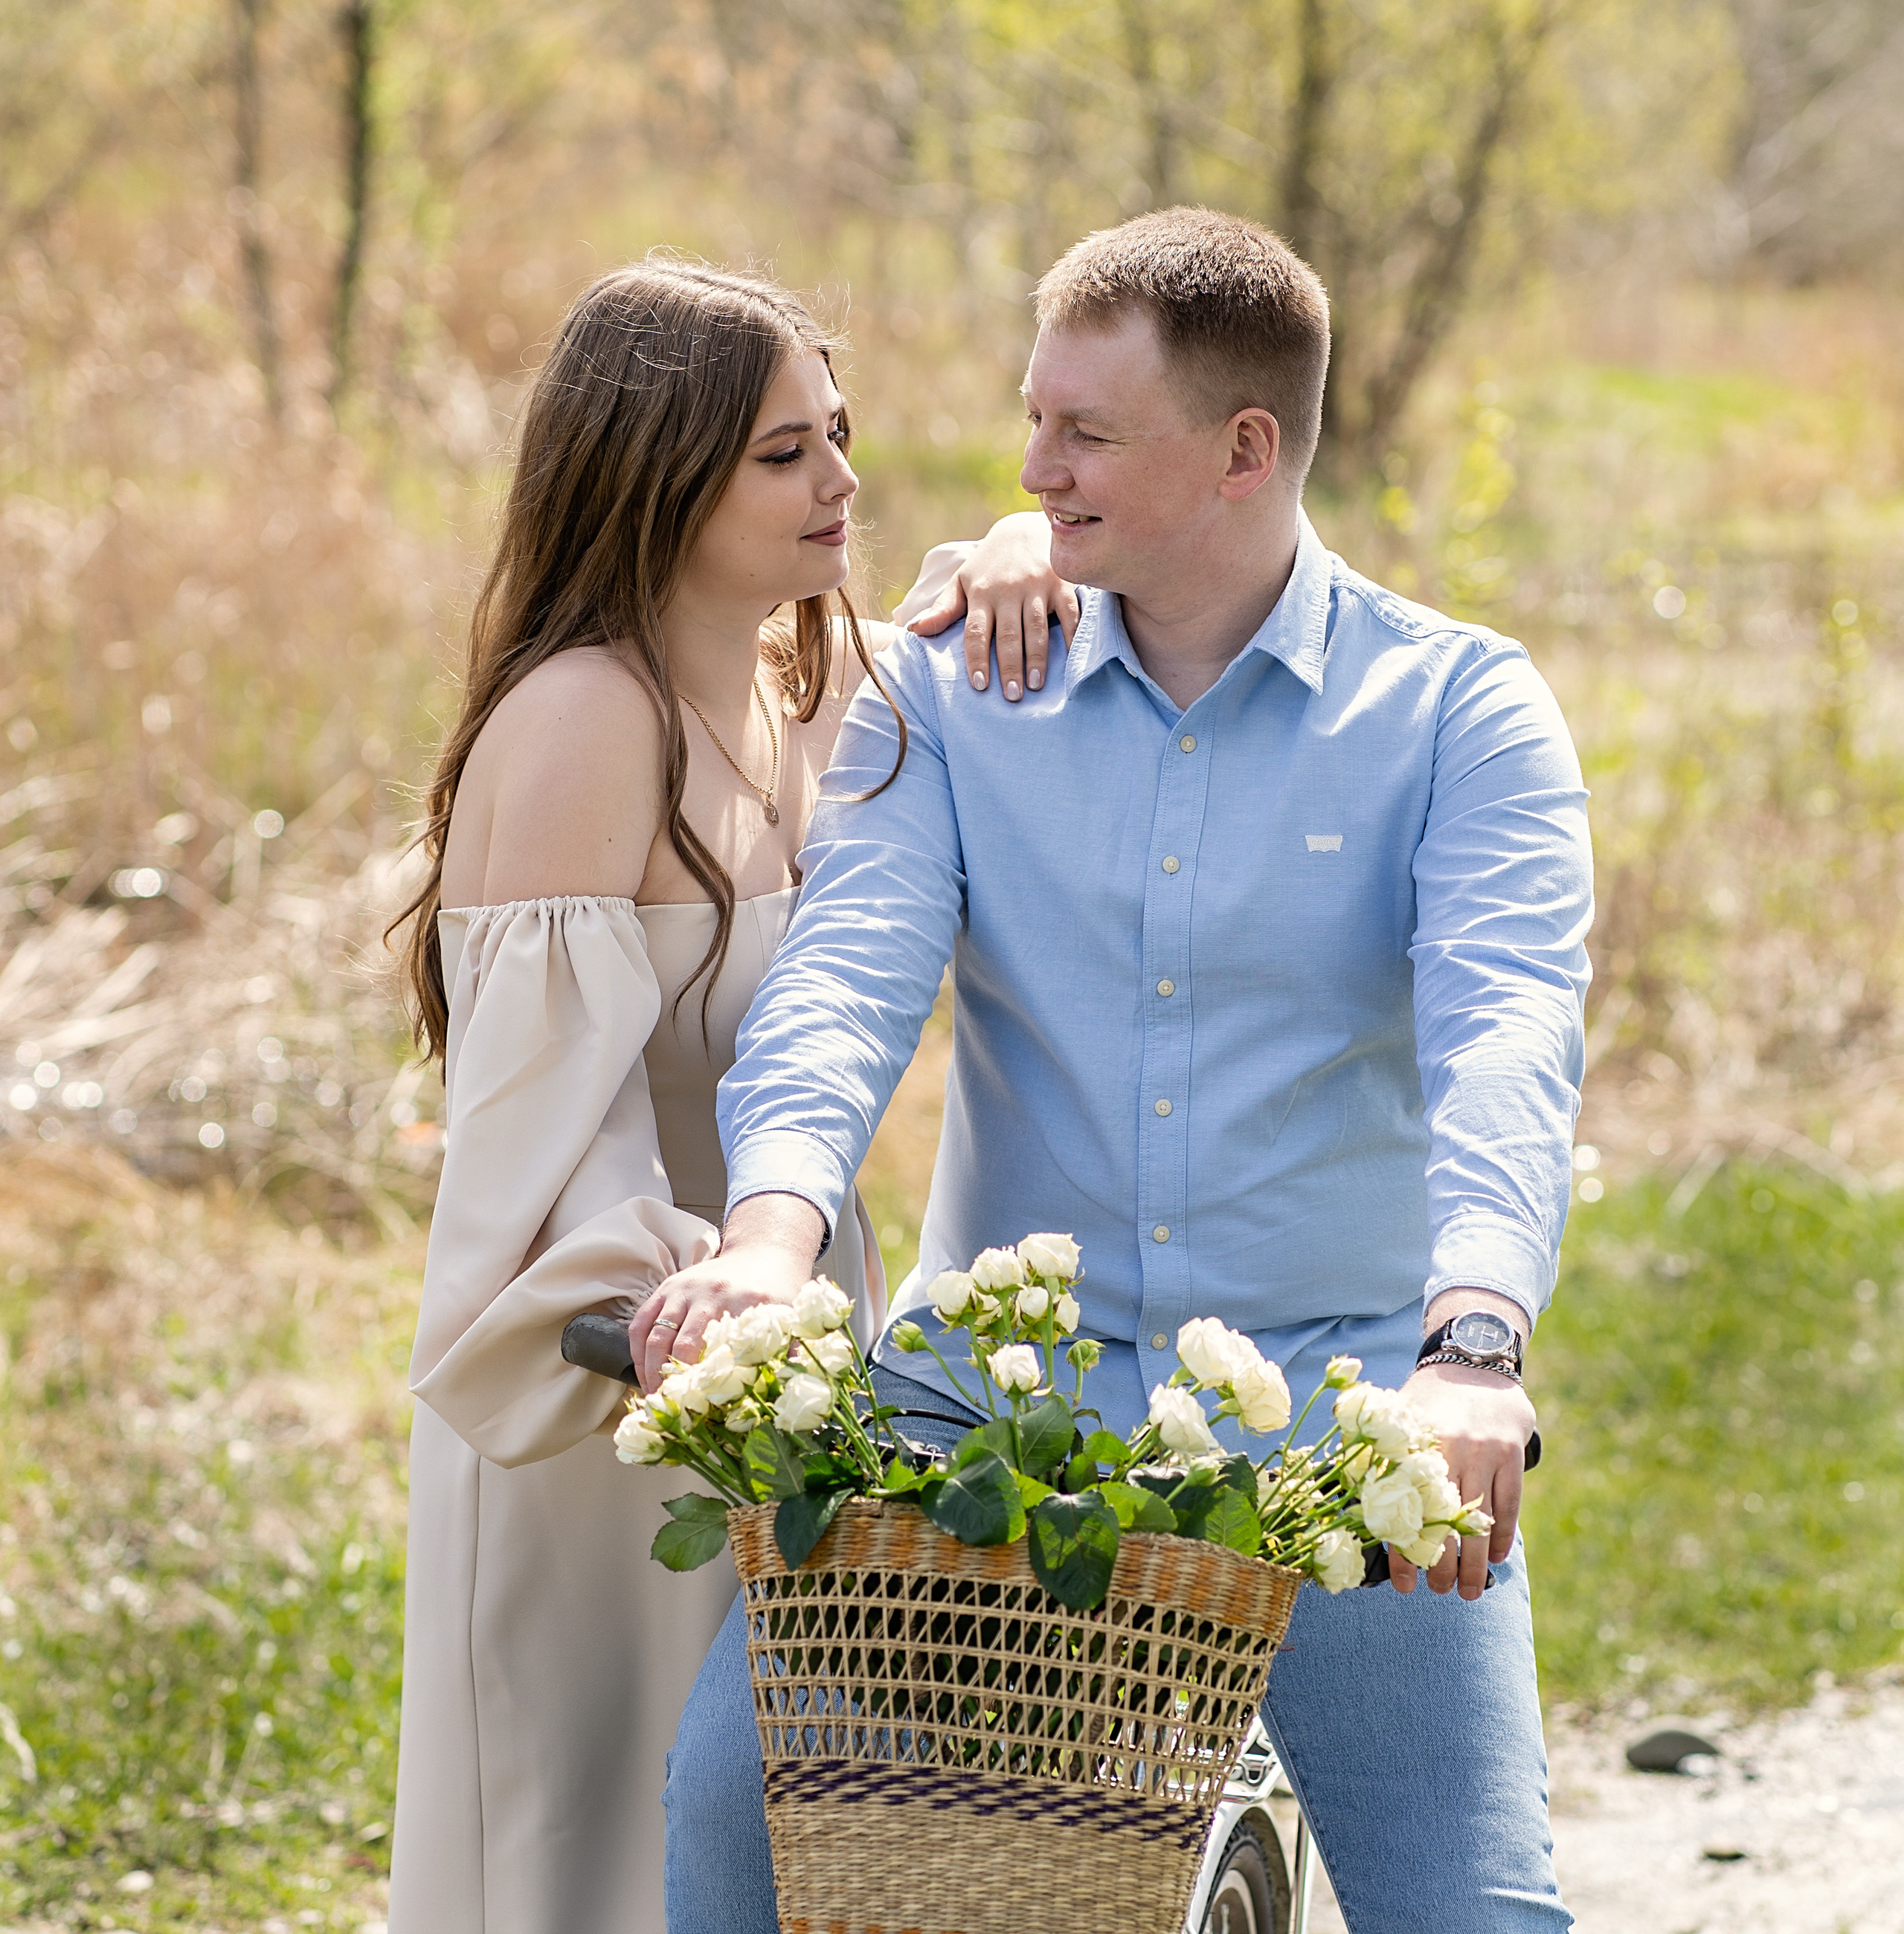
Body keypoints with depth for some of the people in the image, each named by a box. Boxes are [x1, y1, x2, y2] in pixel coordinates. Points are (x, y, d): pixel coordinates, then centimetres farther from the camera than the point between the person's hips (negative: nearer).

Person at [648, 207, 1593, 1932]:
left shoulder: (1462, 709, -1)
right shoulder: (949, 694, 7)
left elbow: (1507, 1035, -16)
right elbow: (849, 974, -9)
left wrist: (1473, 1346, -36)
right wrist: (774, 1229, -31)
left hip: (1336, 1396, -1)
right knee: (729, 1788, -18)